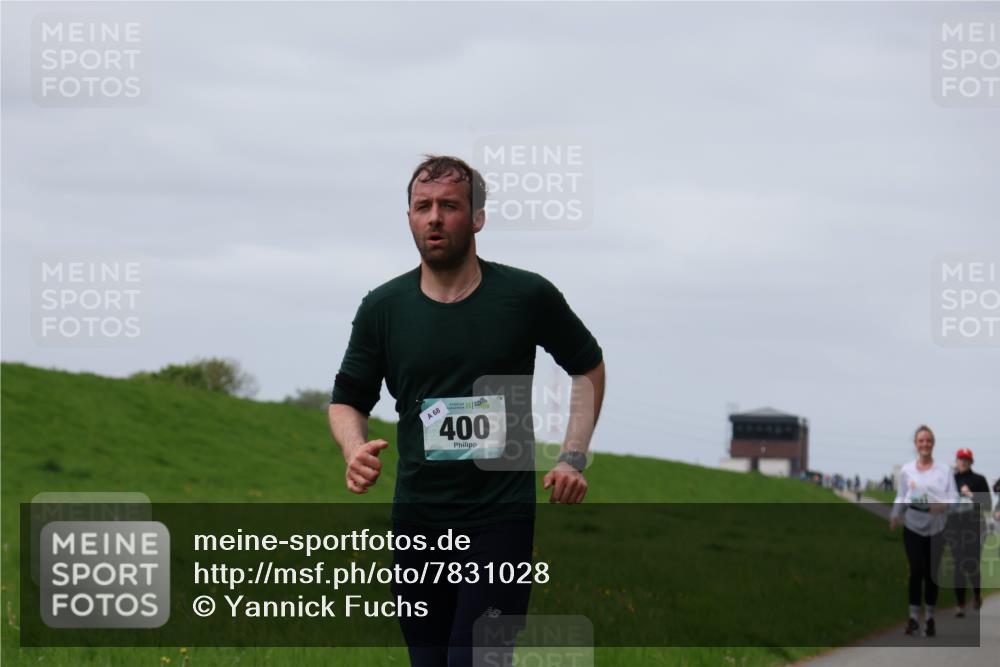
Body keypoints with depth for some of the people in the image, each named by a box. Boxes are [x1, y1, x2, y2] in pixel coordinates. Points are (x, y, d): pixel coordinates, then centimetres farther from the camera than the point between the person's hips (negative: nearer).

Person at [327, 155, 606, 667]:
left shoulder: (527, 296, -1)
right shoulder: (383, 307, 4)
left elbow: (588, 365, 15)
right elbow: (348, 399, 13)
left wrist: (574, 457, 5)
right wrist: (354, 450, -9)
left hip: (502, 516, -3)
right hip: (416, 521, 3)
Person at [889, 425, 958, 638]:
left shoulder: (944, 470, 4)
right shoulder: (907, 470, 7)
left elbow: (954, 497, -2)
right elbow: (901, 498, 10)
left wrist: (944, 505, -21)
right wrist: (894, 516, -2)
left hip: (936, 527, 0)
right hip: (913, 526, 0)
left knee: (931, 572, 3)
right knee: (916, 571, -7)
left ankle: (929, 617, 13)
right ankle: (914, 616, 1)